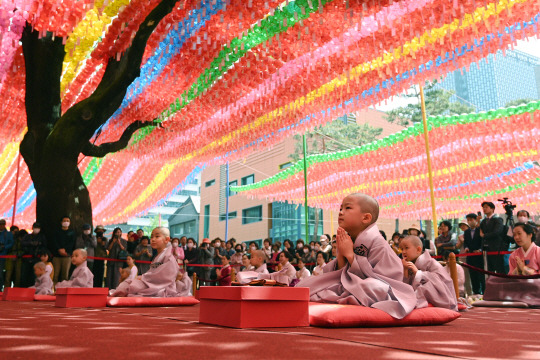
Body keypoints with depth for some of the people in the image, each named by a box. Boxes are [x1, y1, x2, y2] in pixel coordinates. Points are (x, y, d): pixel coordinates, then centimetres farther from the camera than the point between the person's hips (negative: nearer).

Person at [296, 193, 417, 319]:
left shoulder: (376, 242, -17)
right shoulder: (346, 240, 3)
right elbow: (341, 275, 1)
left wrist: (350, 255, -22)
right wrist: (341, 255, -16)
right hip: (350, 286, 6)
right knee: (306, 284, -3)